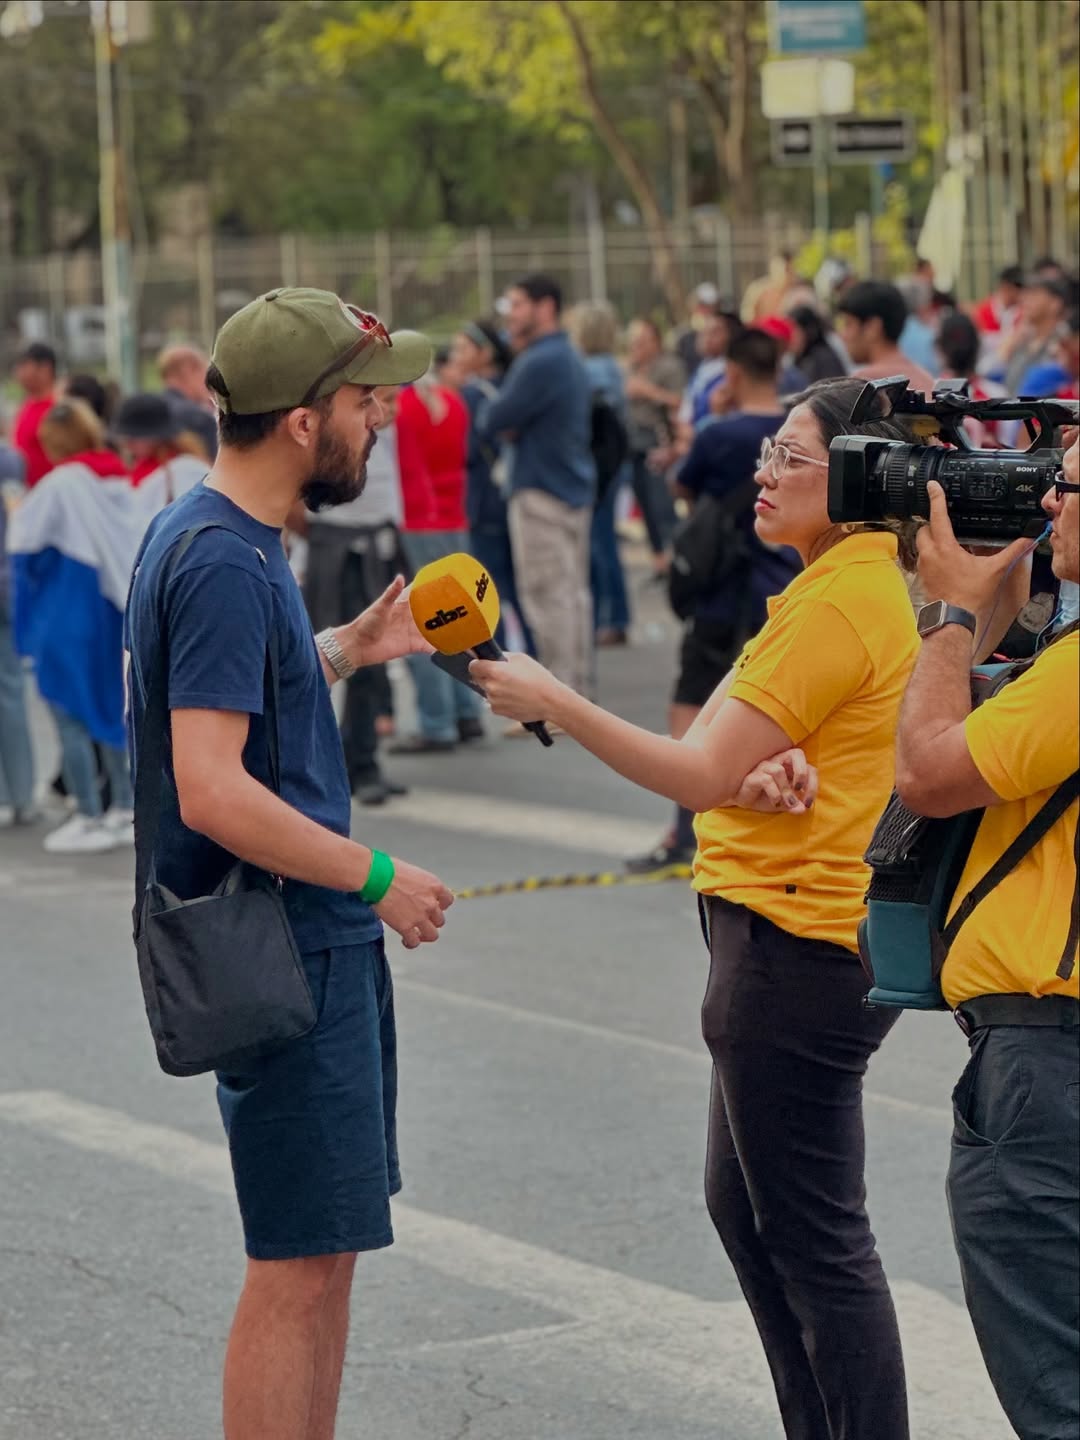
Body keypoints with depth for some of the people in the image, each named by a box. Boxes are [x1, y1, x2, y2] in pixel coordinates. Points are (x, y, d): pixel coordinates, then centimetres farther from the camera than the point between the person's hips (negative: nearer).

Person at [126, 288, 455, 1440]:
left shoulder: (231, 539, 12)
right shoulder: (222, 561, -20)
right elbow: (213, 792, -26)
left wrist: (348, 649, 18)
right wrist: (375, 876, -18)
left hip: (323, 944, 10)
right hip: (287, 953, -10)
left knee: (328, 1245, 17)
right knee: (297, 1260, -6)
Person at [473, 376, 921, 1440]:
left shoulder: (842, 605, -19)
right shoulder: (850, 587, 14)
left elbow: (702, 775, -19)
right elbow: (721, 757, 8)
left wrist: (553, 702, -13)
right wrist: (768, 767, -16)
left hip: (795, 948, -11)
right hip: (789, 939, 11)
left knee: (815, 1240, -4)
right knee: (742, 1203, 20)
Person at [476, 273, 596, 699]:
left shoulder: (539, 364, -16)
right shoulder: (569, 359, 17)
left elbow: (491, 422, -15)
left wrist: (487, 416, 6)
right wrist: (504, 423, -1)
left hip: (541, 492, -10)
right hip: (576, 488, 10)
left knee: (548, 597, -8)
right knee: (573, 592, 11)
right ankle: (576, 688, 15)